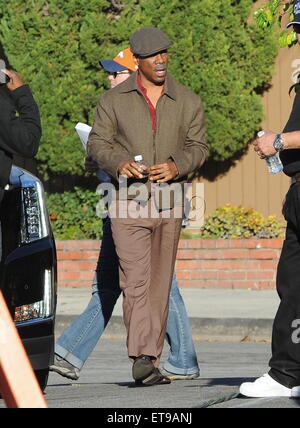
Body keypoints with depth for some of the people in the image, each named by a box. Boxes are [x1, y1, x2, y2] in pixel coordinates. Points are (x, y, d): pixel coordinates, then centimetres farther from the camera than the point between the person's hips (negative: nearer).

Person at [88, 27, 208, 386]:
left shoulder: (187, 101, 9)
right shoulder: (114, 100, 5)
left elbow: (198, 146, 7)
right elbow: (98, 142, 4)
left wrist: (177, 166, -14)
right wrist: (119, 163, -17)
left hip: (169, 204, 3)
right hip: (128, 202, -2)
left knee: (160, 284, 6)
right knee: (135, 280, -16)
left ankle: (151, 360, 12)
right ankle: (141, 358, -23)